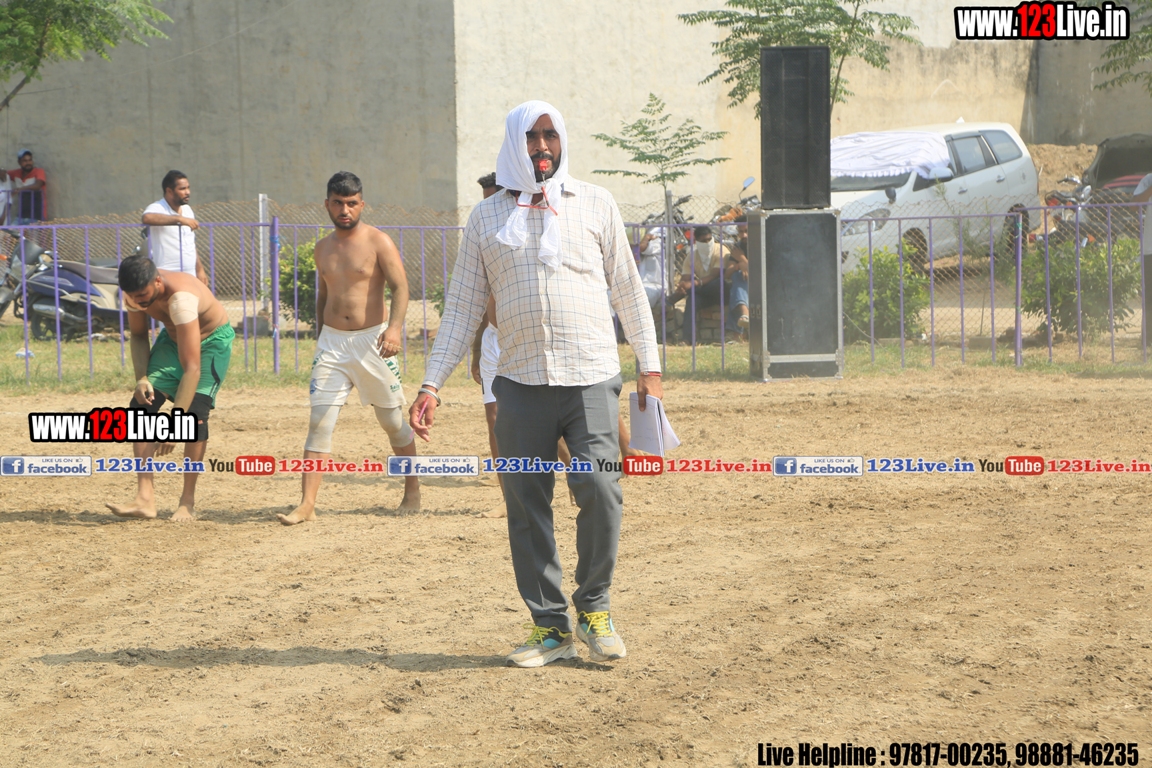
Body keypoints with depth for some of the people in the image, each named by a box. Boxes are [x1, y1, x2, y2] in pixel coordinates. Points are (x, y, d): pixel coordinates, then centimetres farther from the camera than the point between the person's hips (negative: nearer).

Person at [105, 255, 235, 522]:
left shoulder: (181, 297, -41)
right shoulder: (137, 292, -20)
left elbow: (192, 369, -44)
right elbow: (138, 335, 3)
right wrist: (142, 378, -14)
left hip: (212, 341, -6)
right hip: (173, 338, 6)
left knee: (195, 412, -22)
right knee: (141, 405, -10)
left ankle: (188, 499, -7)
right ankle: (145, 499, -13)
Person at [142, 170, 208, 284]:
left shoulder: (187, 210, 14)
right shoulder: (157, 208, -11)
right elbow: (147, 218, -36)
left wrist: (200, 269, 22)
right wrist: (179, 219, -39)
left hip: (190, 277, 8)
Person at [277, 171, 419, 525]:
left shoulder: (378, 242, -5)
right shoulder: (323, 248, 11)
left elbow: (400, 286, -14)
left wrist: (395, 327, -30)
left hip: (371, 340, -3)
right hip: (331, 341, 4)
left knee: (393, 422, 7)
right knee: (319, 421, -8)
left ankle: (412, 491, 26)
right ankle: (307, 504, -11)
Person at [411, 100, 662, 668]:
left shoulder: (594, 204, 10)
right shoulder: (487, 217, 12)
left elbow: (627, 288, 13)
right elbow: (461, 307, 12)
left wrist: (649, 365, 7)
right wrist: (431, 385, 5)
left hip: (591, 377, -2)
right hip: (521, 382, 2)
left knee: (598, 489, -15)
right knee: (526, 503, 0)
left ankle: (594, 607, 5)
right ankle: (550, 626, 9)